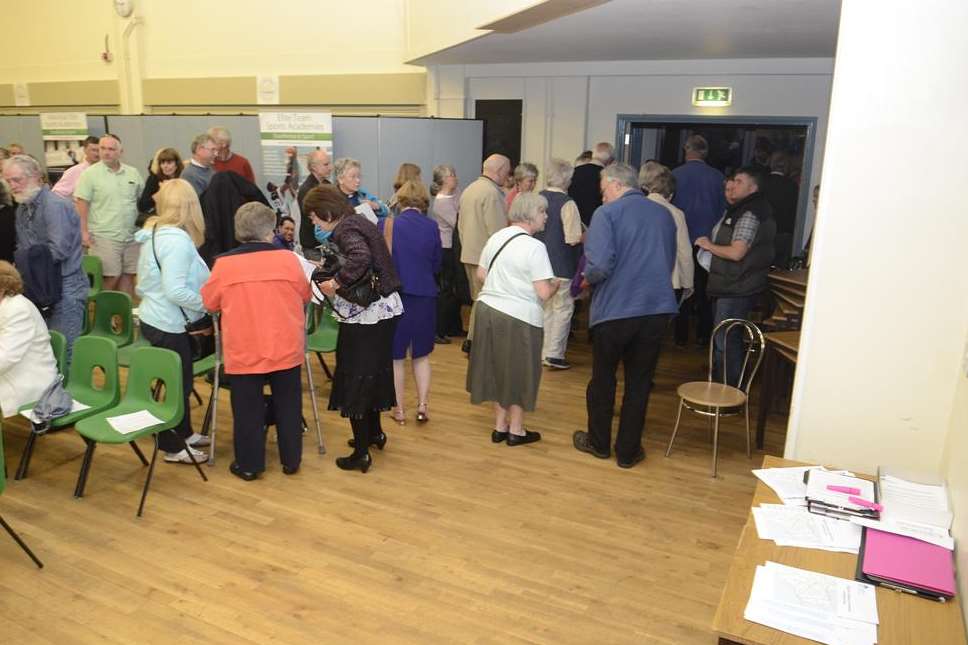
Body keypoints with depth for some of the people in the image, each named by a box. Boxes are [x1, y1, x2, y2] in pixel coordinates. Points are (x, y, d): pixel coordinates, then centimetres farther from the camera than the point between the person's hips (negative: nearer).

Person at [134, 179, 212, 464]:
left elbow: (146, 283, 14)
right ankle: (173, 447, 18)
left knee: (181, 379, 21)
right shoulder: (177, 239, -23)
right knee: (180, 382, 4)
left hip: (154, 318, 10)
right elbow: (176, 292, -28)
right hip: (168, 324, -10)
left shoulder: (154, 233, 7)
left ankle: (183, 433, 36)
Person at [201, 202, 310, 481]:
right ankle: (291, 460, 25)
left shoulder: (224, 263, -8)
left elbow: (209, 302, 4)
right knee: (288, 405, 15)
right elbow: (304, 296, 6)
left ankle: (249, 465, 22)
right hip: (286, 349, 1)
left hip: (244, 351, 0)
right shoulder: (288, 259, -7)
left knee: (248, 409, 12)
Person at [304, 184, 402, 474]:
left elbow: (360, 258, -35)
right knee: (374, 372, 22)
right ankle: (374, 432, 39)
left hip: (365, 315, -10)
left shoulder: (345, 229, -15)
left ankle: (361, 453, 8)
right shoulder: (358, 222, 13)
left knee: (355, 379, 1)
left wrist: (334, 282, -26)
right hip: (384, 308, 10)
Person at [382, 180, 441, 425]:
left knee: (395, 356, 12)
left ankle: (399, 409, 19)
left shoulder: (388, 225, -10)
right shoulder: (432, 227, -5)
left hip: (395, 296, -1)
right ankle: (422, 405, 13)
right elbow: (436, 265, 5)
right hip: (424, 296, 2)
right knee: (421, 354, 18)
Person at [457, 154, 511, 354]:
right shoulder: (492, 192, -16)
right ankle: (473, 342, 3)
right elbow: (497, 230, -20)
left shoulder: (469, 189, 14)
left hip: (468, 254, 10)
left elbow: (460, 225, 19)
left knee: (479, 300, 17)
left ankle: (473, 341, 22)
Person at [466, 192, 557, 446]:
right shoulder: (535, 247, -15)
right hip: (518, 317, -7)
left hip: (487, 309, 7)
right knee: (518, 372, 10)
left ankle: (500, 426, 28)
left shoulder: (495, 237, 7)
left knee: (498, 368, 18)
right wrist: (556, 285, 3)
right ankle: (516, 430, 22)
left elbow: (482, 274, 12)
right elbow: (544, 293, -17)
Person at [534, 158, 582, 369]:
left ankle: (543, 352, 23)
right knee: (563, 308, 4)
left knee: (545, 308, 16)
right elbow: (574, 238, -18)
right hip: (561, 264, -6)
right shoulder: (567, 203, -15)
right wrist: (585, 236, 2)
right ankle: (554, 354, 2)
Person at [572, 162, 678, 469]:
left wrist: (588, 278, 1)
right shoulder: (664, 214, 9)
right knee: (639, 383, 12)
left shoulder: (607, 214, -9)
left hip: (615, 309, -4)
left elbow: (600, 266, -20)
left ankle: (599, 443, 30)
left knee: (602, 379, 15)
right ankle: (628, 451, 21)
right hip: (658, 308, 4)